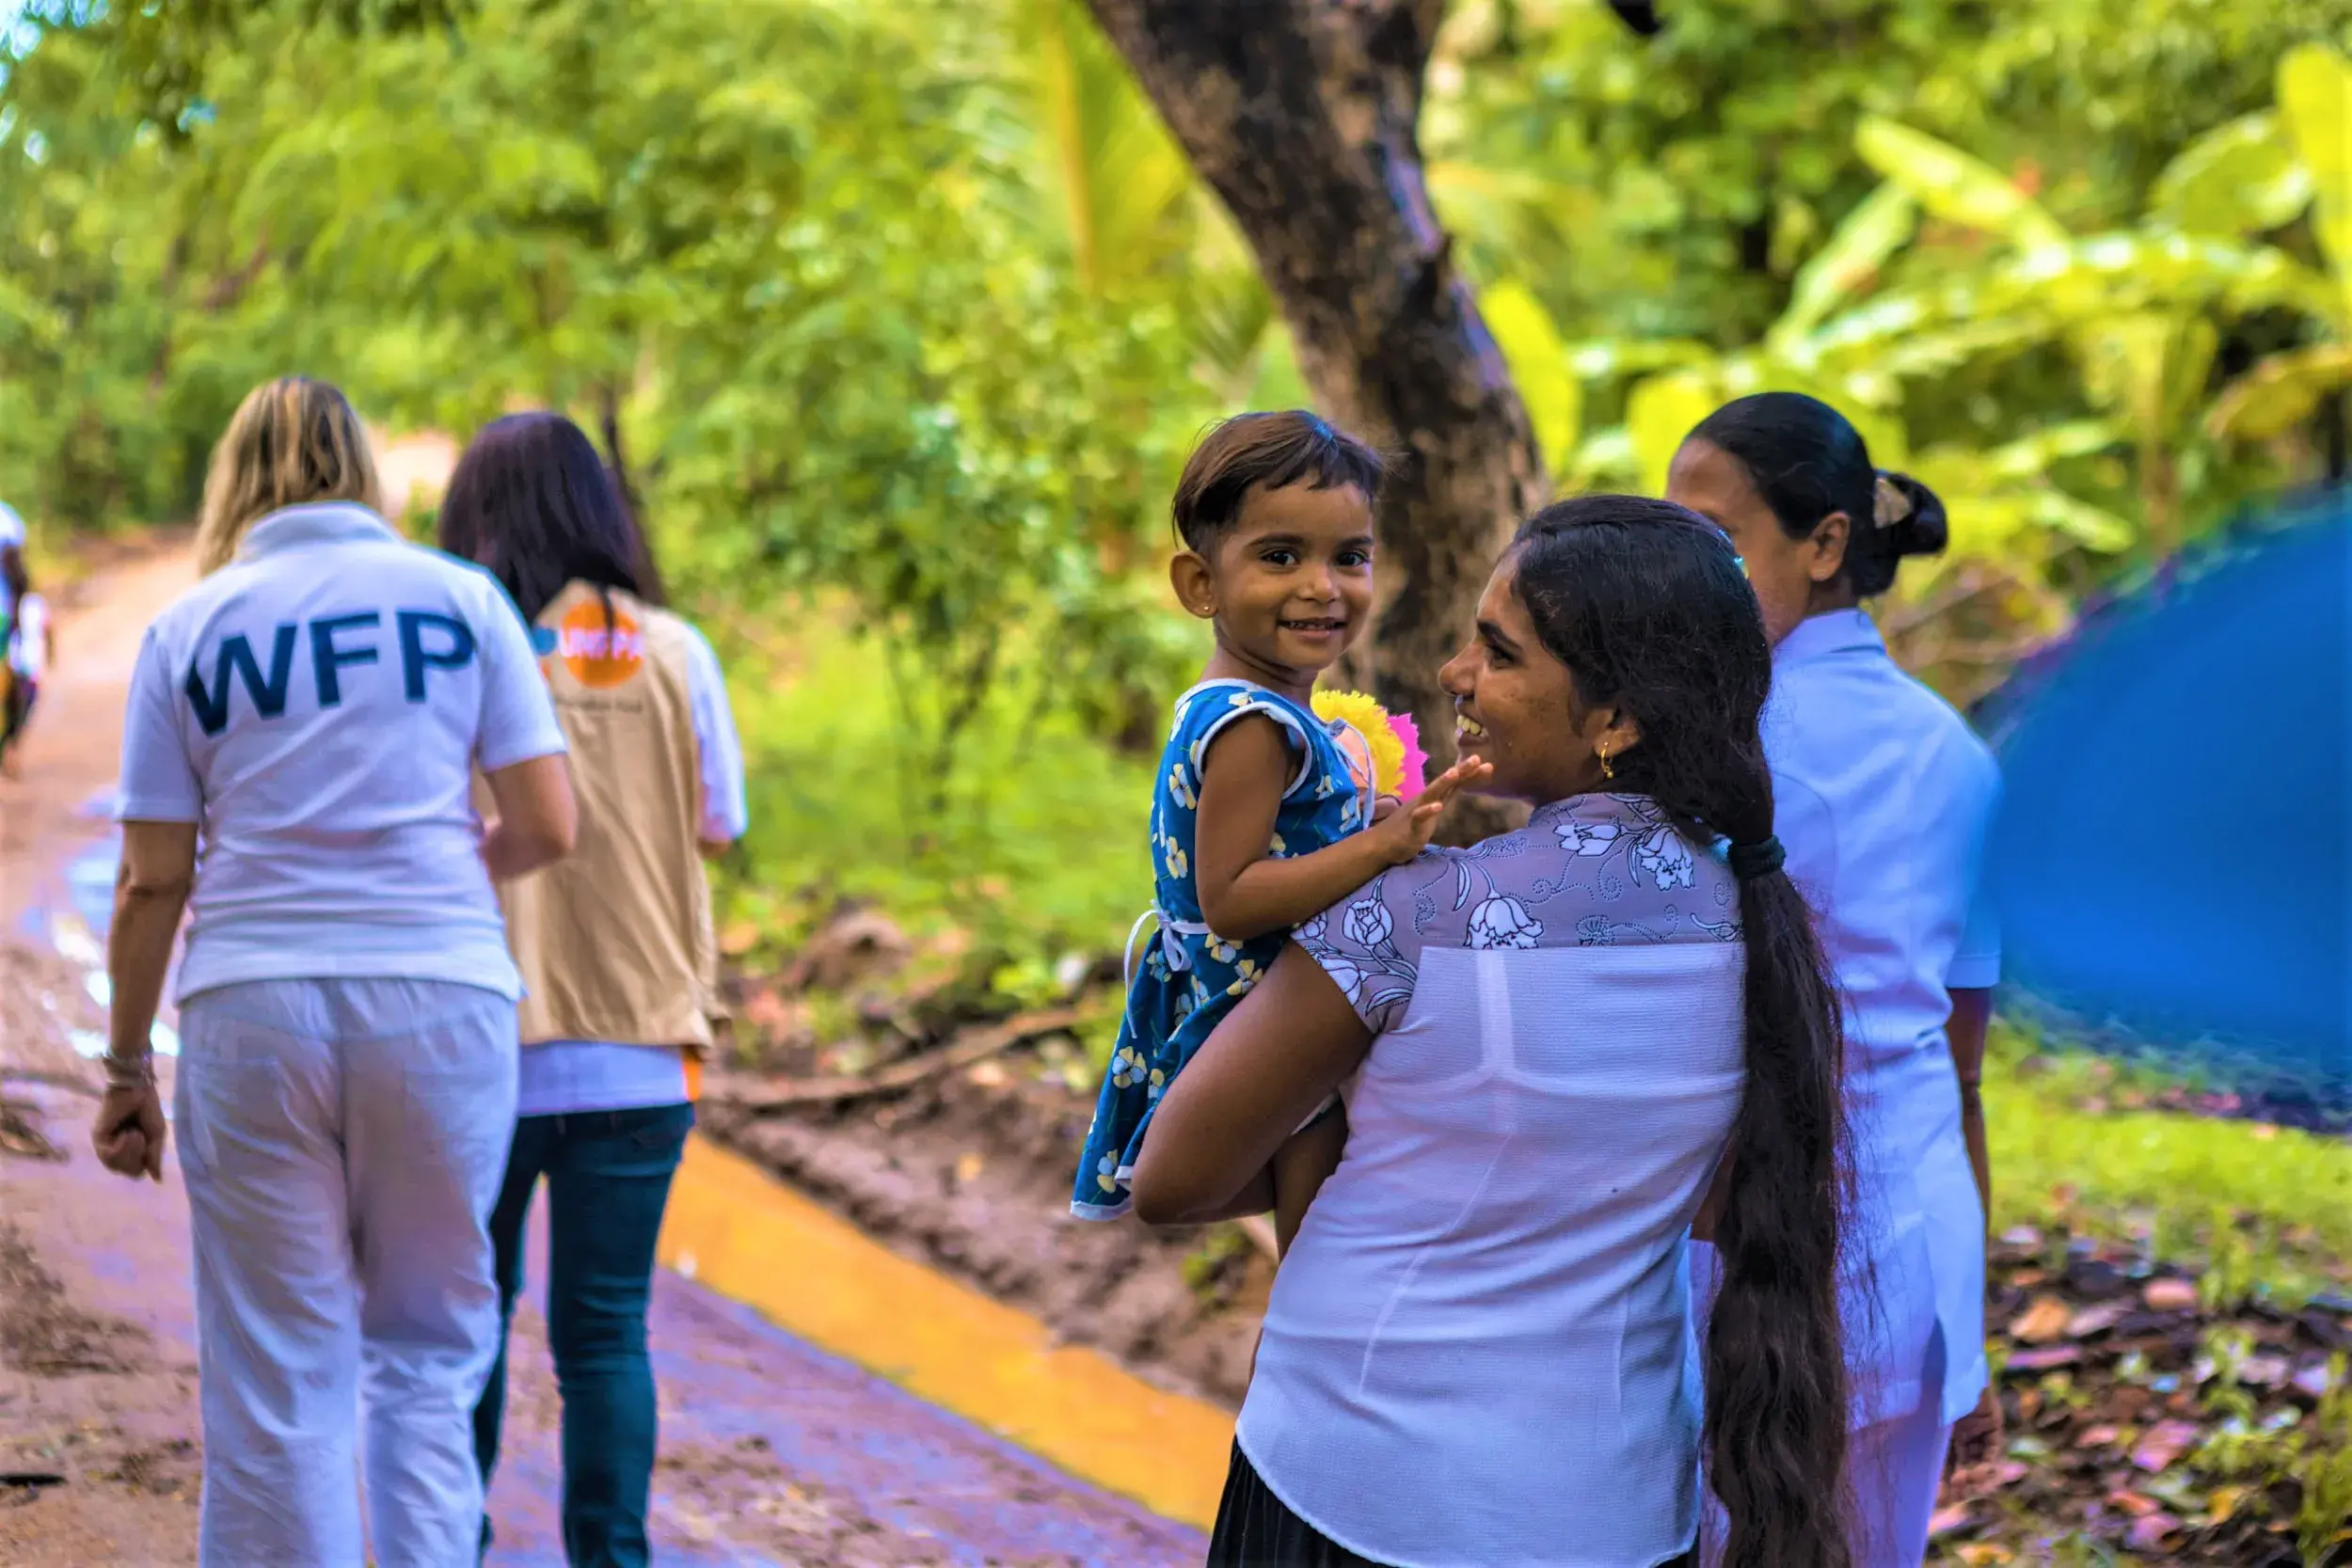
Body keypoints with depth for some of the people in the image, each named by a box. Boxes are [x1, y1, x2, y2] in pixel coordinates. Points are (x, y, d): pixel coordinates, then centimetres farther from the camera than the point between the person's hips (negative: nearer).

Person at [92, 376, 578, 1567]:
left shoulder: (190, 628, 7)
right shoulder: (461, 598, 6)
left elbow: (151, 882, 4)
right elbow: (548, 826, 3)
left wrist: (126, 1067, 13)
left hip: (253, 1011, 0)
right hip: (442, 998, 0)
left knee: (277, 1382, 6)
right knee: (426, 1355, 12)